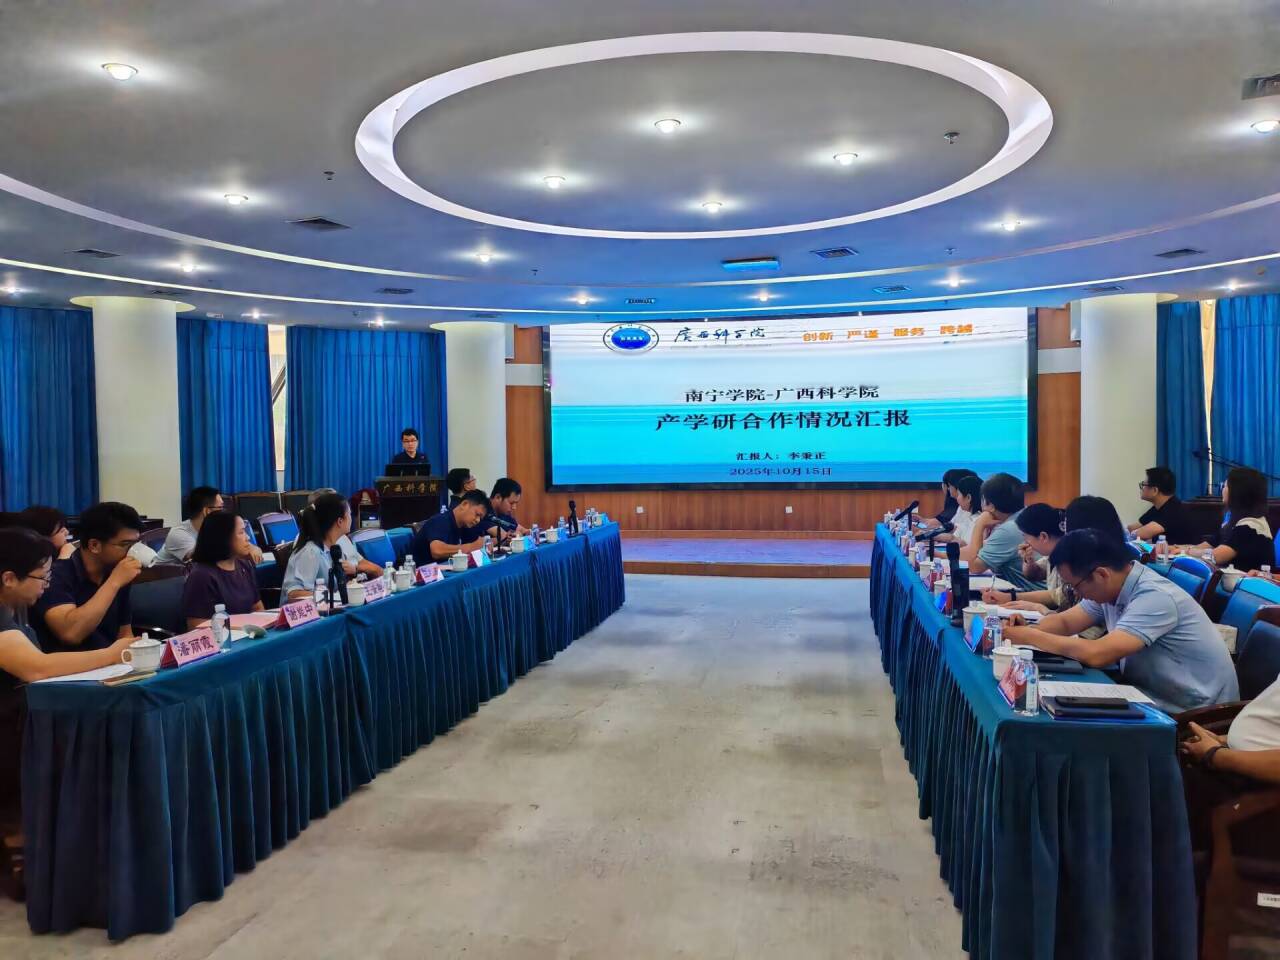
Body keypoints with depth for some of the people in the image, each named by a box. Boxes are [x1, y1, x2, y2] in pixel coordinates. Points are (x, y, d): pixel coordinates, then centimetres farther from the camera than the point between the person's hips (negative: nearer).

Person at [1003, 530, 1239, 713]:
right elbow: (1065, 622, 8)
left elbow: (1096, 654, -35)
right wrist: (1026, 630, -13)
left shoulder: (1154, 597, -28)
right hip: (1154, 698, 8)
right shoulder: (1110, 587, -2)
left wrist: (1030, 638, -24)